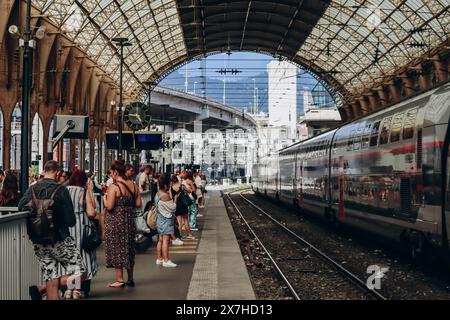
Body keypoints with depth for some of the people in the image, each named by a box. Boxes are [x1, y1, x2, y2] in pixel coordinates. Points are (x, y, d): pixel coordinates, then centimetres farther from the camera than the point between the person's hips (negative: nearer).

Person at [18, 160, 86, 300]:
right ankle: (40, 289, -7)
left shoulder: (32, 189, 2)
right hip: (59, 240, -6)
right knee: (79, 274, 0)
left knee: (52, 284, 9)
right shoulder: (61, 190, -10)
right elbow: (71, 221, -11)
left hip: (39, 243, 6)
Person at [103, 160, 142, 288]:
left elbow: (109, 206, -19)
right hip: (130, 220, 6)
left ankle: (119, 280, 4)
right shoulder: (133, 185, 3)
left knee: (117, 249, 2)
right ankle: (130, 279, 22)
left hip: (116, 222, -6)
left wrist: (105, 198, 0)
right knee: (129, 249, 15)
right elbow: (138, 204, 5)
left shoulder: (114, 187, -16)